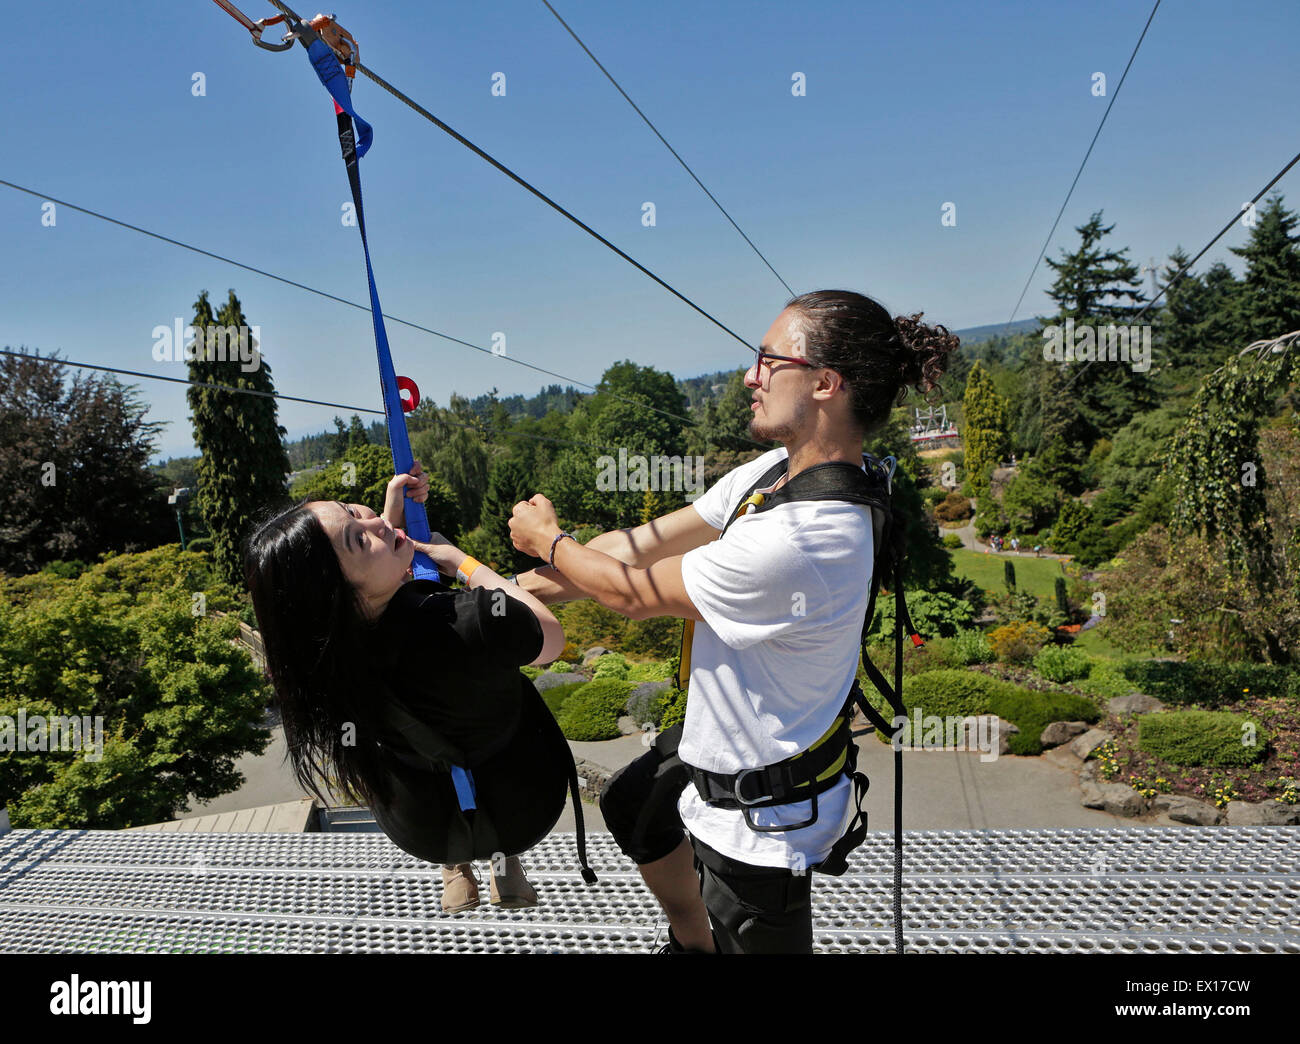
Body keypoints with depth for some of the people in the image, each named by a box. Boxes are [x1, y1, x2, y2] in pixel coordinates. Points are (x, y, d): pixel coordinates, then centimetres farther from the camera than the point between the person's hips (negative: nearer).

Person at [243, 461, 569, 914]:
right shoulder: (472, 624, -41)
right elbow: (553, 637, -18)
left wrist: (393, 512, -10)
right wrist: (464, 563, -12)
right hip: (518, 809, -3)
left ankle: (453, 868, 41)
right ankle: (507, 863, 34)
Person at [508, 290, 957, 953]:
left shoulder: (796, 541, -38)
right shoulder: (776, 471, -8)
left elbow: (635, 595, -23)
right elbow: (640, 545, -4)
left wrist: (548, 540, -4)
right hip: (723, 743, 10)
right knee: (629, 805, 31)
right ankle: (692, 942, 54)